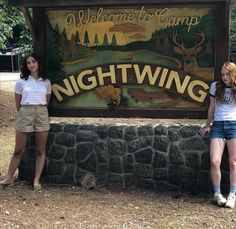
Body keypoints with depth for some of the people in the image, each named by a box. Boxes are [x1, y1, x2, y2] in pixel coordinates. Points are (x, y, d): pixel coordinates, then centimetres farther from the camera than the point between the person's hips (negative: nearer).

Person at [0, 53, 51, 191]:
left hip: (42, 114, 2)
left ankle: (36, 180, 10)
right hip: (25, 114, -1)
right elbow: (18, 103, 8)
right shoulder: (21, 82, 3)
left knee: (41, 150, 3)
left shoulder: (46, 82, 7)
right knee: (18, 150, 3)